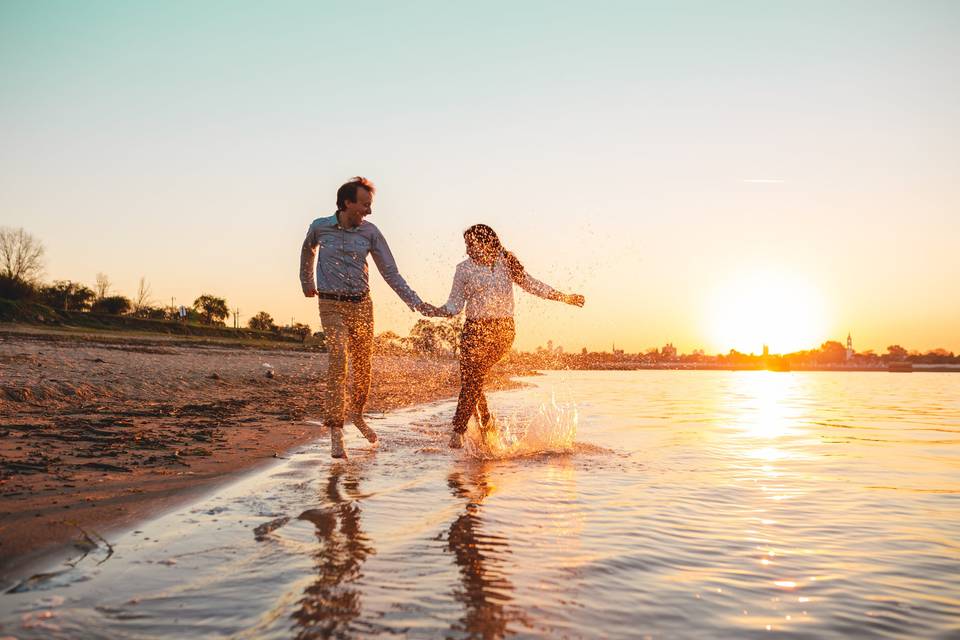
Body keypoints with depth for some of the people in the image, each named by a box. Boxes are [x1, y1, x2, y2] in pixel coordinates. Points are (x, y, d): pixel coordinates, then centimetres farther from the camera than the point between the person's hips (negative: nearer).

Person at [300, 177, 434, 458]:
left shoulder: (370, 232, -1)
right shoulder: (320, 227, -2)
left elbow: (391, 273, 0)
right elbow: (308, 250, 22)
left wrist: (416, 302, -8)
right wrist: (307, 283, 31)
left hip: (362, 305, 3)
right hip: (331, 305, -2)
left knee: (363, 365, 10)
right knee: (338, 359, -21)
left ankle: (356, 413, 37)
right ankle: (335, 432, -18)